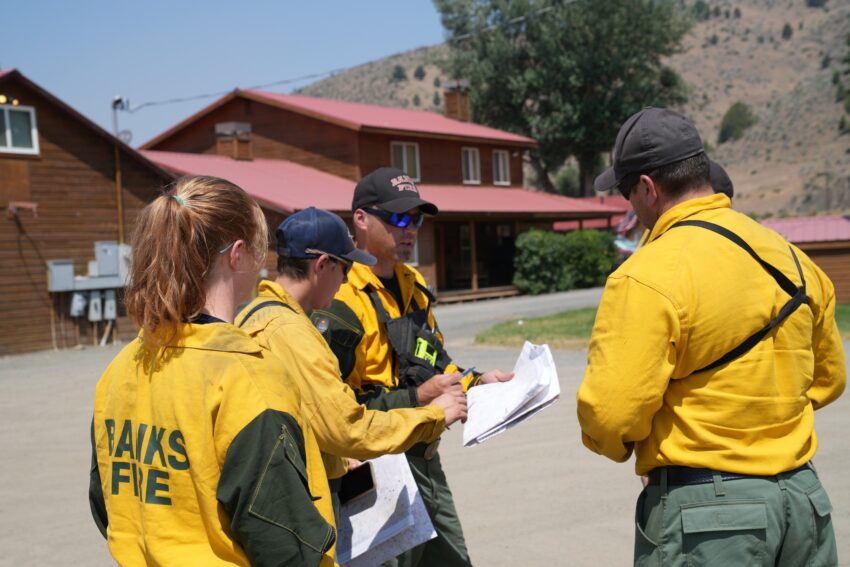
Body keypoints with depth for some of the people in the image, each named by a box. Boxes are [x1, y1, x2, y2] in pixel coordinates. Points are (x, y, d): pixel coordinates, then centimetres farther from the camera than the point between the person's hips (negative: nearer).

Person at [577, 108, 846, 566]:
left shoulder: (647, 277, -18)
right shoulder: (791, 259, 6)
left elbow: (608, 413, -20)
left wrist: (619, 446, 2)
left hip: (704, 513, -7)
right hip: (804, 498, 7)